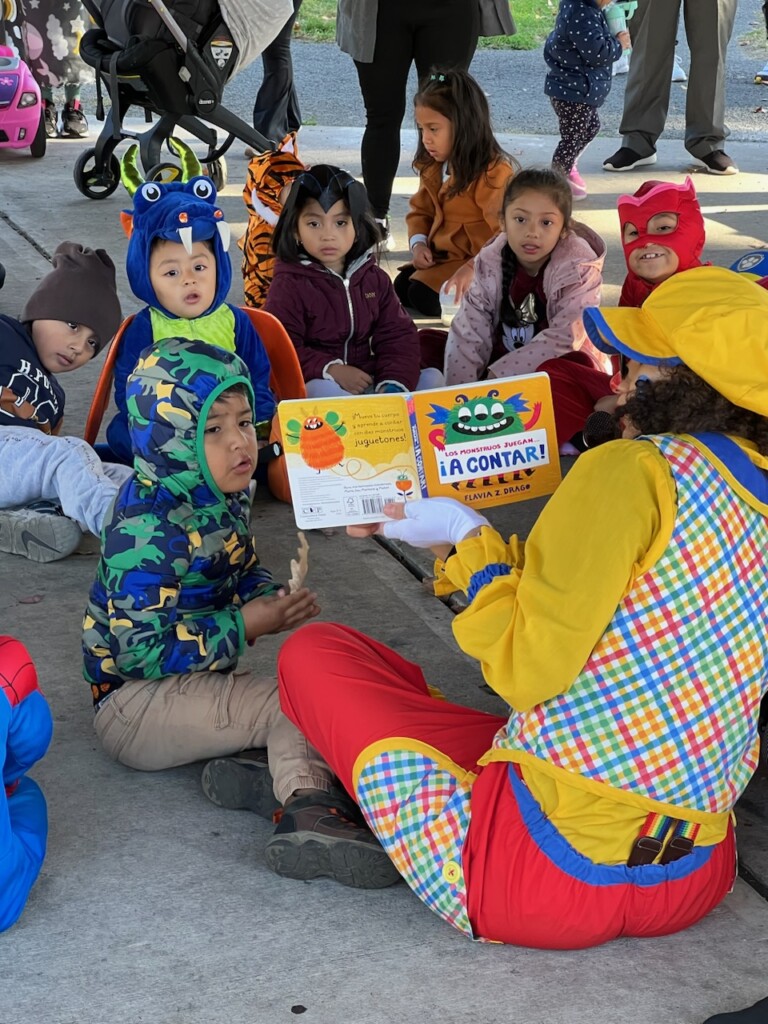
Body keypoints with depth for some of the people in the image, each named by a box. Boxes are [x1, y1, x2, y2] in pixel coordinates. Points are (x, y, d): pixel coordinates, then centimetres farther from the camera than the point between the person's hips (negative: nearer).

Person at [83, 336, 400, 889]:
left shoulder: (226, 497, 3)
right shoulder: (147, 528, -26)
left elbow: (243, 571, 20)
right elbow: (141, 650, -28)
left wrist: (274, 597, -5)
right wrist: (244, 627, -23)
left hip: (195, 678, 10)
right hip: (133, 702, -10)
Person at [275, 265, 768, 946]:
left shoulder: (635, 472, -16)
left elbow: (528, 668, -18)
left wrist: (470, 540, -2)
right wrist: (456, 544, 19)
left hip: (554, 873, -8)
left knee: (313, 653, 8)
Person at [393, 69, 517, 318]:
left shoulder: (496, 172, -22)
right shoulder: (433, 166, 4)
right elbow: (421, 209, 16)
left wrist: (473, 268, -36)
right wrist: (418, 242, -5)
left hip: (479, 261, -9)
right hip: (442, 255, 9)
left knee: (424, 296, -24)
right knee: (401, 287, -8)